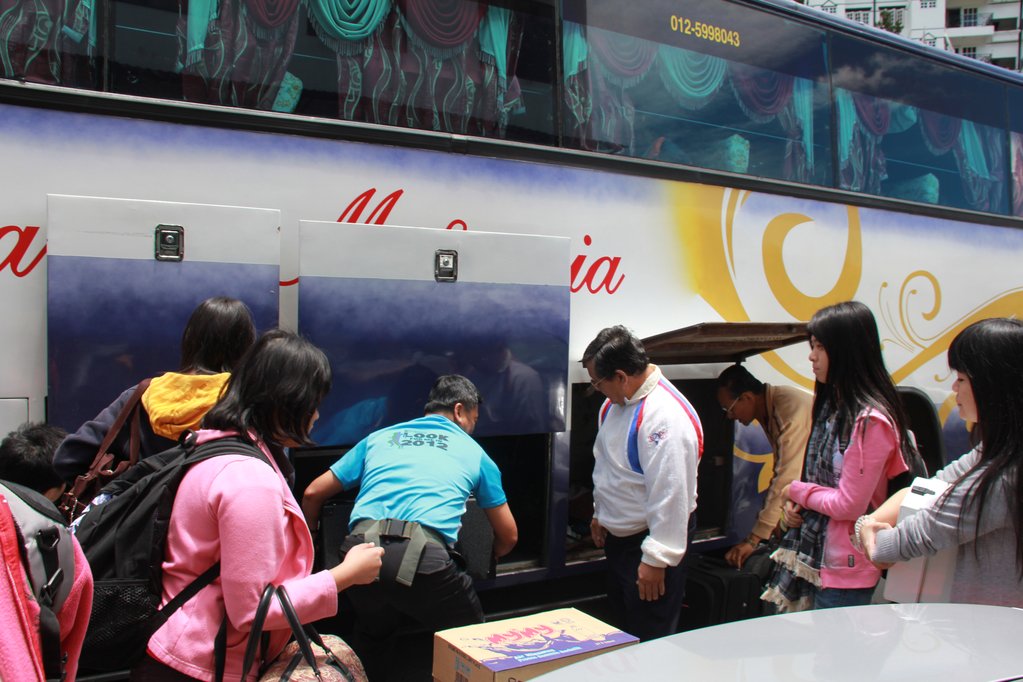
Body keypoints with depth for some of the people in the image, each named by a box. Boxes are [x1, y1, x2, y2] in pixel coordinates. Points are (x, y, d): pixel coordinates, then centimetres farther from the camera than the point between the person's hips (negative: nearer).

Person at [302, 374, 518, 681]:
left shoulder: (378, 438, 25)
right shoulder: (474, 452, 21)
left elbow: (313, 493, 26)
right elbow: (509, 536, 26)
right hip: (425, 557, -3)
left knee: (373, 638, 32)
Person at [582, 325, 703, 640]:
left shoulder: (666, 416, -28)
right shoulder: (616, 402, 3)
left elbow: (670, 494, -28)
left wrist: (656, 559, -24)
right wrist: (600, 514, 22)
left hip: (649, 541, -9)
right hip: (618, 537, 9)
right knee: (623, 633, 23)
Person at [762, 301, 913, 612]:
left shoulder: (871, 421, -21)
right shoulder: (831, 404, 7)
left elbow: (849, 505, -20)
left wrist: (797, 490, -6)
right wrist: (793, 503, 0)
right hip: (815, 559, 8)